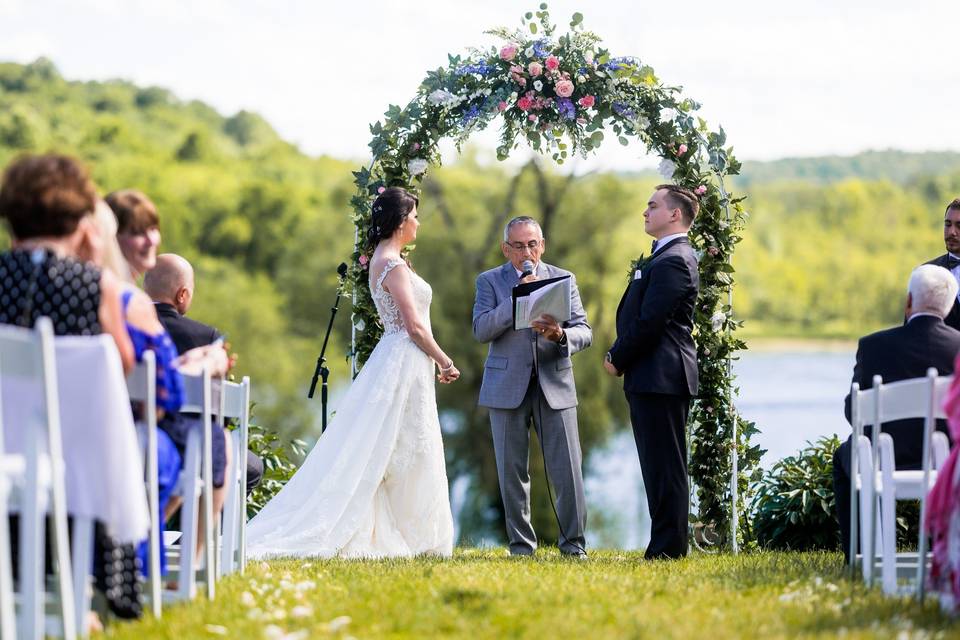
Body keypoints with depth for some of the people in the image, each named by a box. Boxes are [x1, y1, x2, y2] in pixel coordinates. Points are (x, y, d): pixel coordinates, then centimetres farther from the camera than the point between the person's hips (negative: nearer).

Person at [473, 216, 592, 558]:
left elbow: (584, 332, 3)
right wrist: (518, 298, -16)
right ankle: (521, 545, 12)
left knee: (568, 469, -5)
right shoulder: (490, 281, 5)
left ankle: (573, 543, 4)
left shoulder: (564, 279, 9)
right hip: (508, 387, 0)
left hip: (555, 386, 1)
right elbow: (481, 330, -9)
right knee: (512, 471, 4)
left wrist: (561, 335, -20)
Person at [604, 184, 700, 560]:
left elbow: (649, 322, -20)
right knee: (661, 467, 12)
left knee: (665, 467, -7)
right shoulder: (668, 256, 19)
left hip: (660, 377, -11)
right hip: (654, 378, 11)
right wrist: (620, 357, 9)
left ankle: (668, 547, -5)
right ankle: (667, 543, 16)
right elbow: (641, 316, 21)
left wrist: (618, 359, -8)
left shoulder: (672, 261, -15)